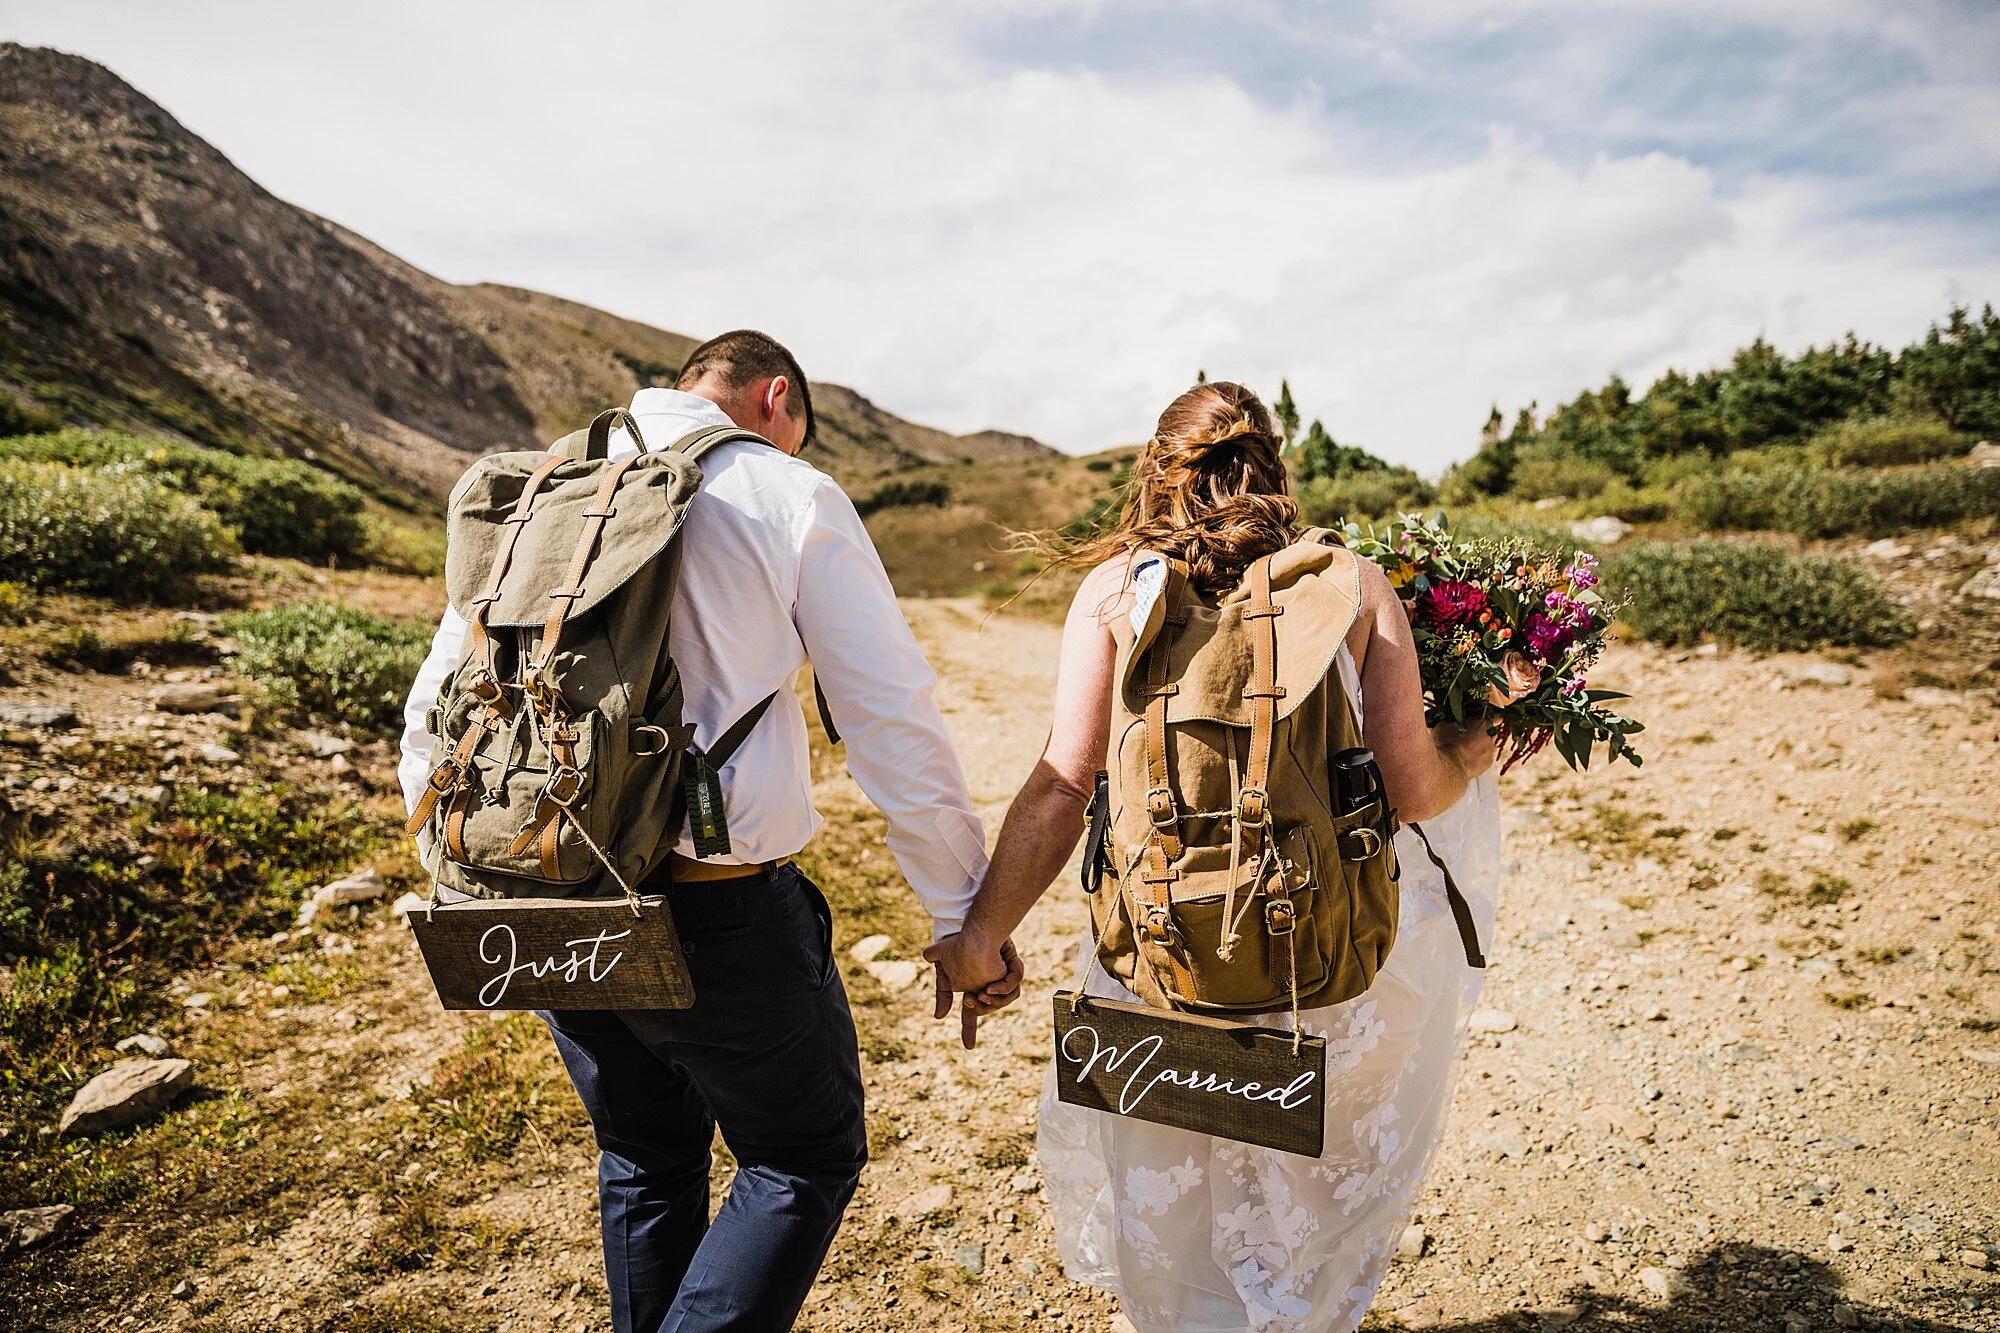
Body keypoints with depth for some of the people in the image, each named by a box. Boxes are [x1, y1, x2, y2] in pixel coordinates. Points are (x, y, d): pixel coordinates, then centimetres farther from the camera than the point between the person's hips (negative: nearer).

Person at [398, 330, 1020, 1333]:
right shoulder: (790, 496, -5)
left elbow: (434, 711, 11)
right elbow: (894, 724, -8)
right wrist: (965, 917, -1)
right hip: (719, 911, -5)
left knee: (647, 1166, 26)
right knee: (805, 1163, 16)